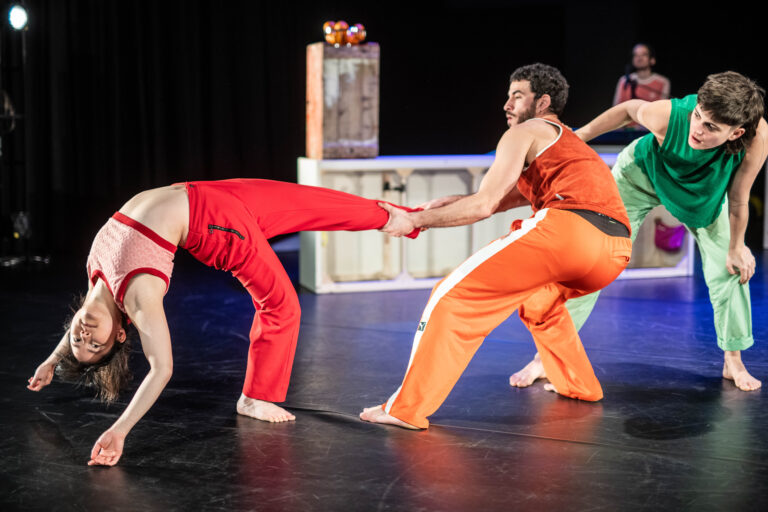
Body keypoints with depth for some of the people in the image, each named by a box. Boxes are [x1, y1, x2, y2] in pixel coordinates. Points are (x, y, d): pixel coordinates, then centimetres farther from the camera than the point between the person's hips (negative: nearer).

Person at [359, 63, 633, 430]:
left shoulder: (524, 133, 13)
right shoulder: (572, 145, 39)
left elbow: (483, 206, 5)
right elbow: (503, 200, 37)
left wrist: (415, 221, 11)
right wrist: (445, 203, 28)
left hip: (567, 228, -9)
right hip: (616, 252, 9)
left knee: (455, 295, -4)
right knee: (537, 294, 38)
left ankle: (407, 409, -10)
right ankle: (577, 385, 38)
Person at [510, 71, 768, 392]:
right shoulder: (666, 116, -42)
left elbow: (738, 198, -22)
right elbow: (630, 109, -16)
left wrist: (736, 247, -9)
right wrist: (579, 136, -7)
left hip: (705, 193, 2)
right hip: (644, 172, -1)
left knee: (730, 268, -3)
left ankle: (733, 362, 19)